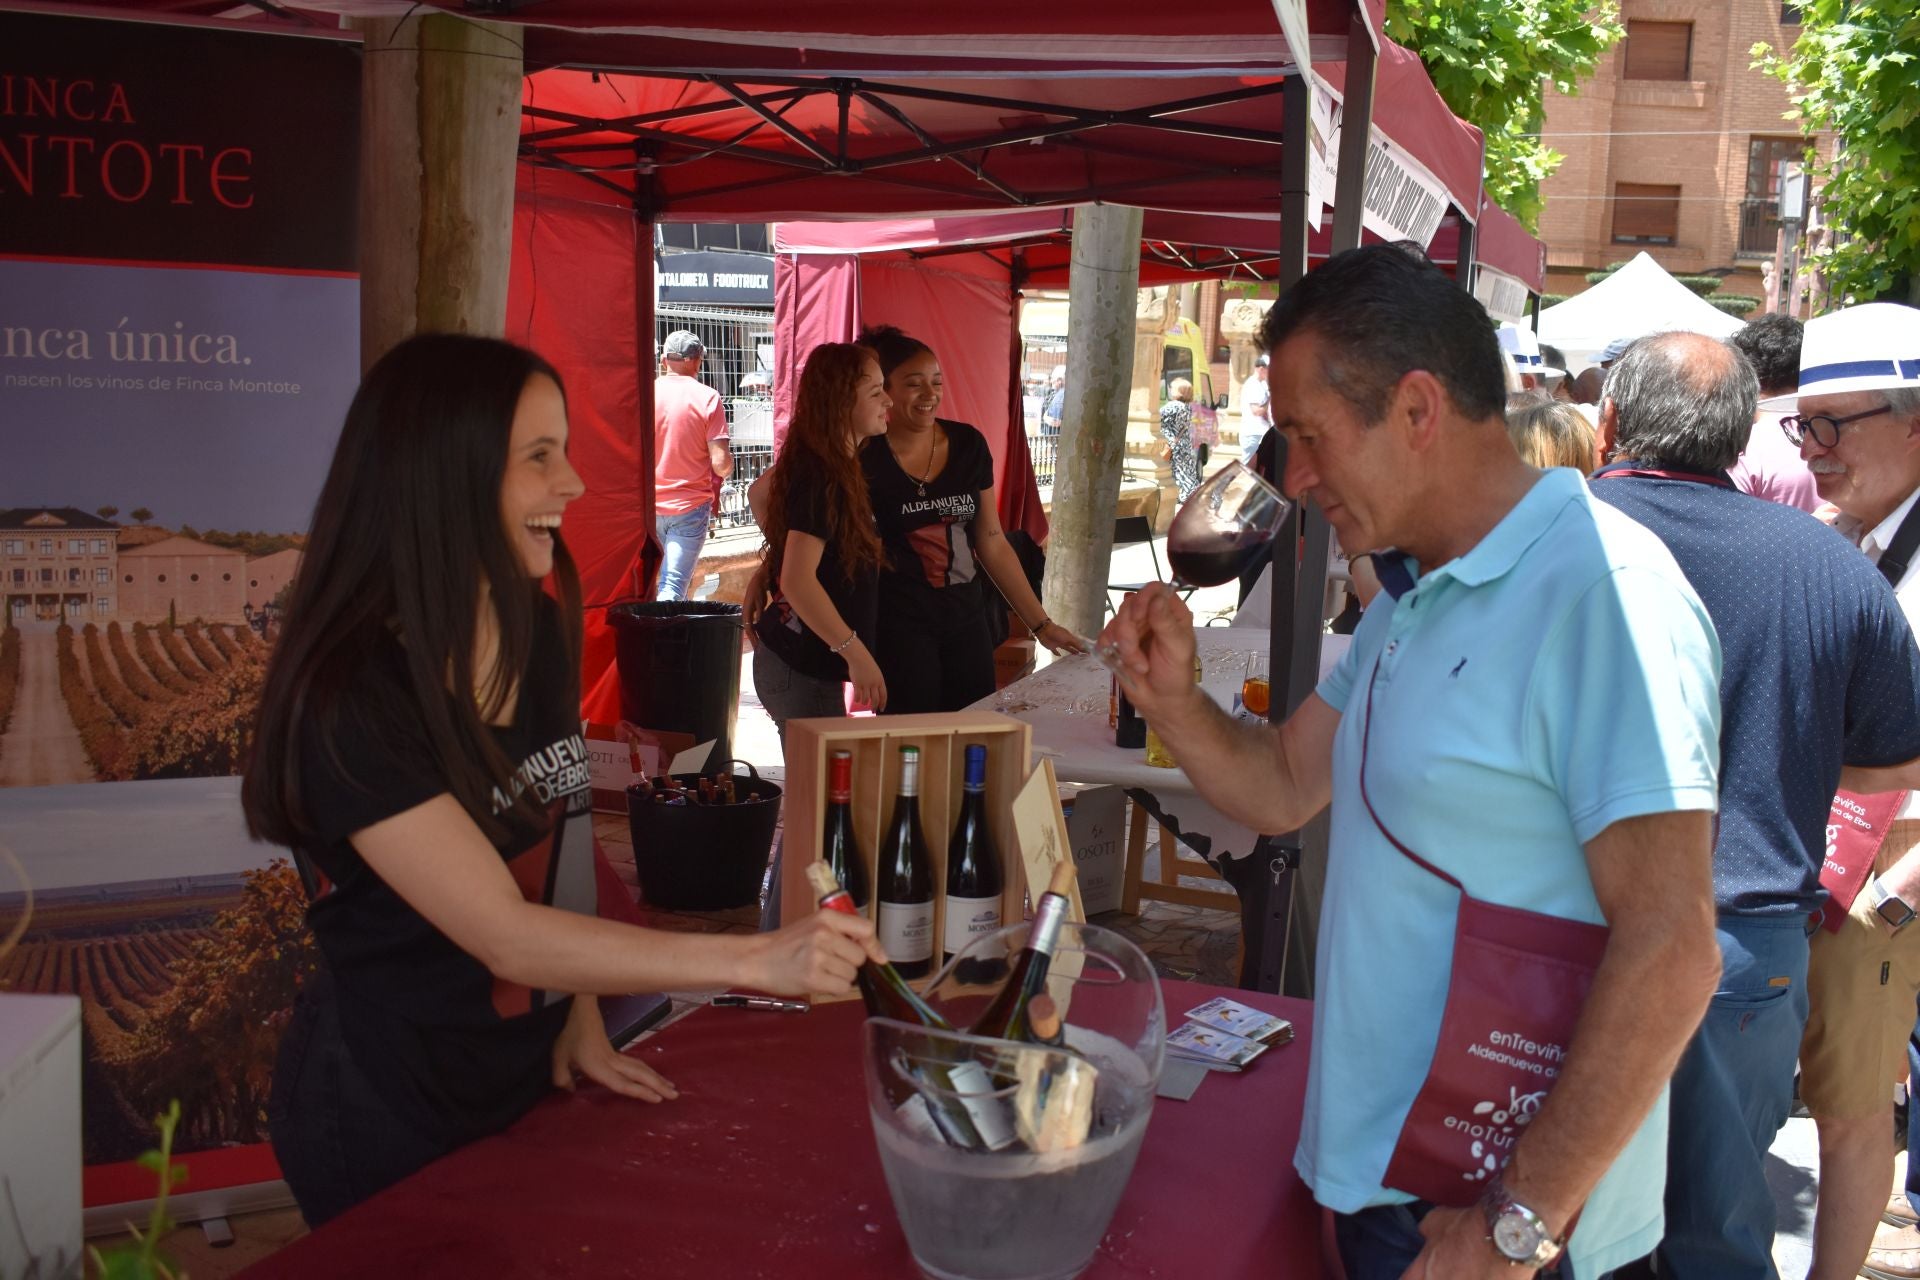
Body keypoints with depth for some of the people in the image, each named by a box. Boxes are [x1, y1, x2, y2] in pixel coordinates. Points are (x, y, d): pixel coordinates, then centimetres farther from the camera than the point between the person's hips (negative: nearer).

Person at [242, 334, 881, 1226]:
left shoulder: (538, 629, -4)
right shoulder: (348, 702, -27)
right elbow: (507, 938, -31)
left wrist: (582, 1017, -3)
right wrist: (756, 959, -36)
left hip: (527, 1077, 7)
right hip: (389, 1115, -6)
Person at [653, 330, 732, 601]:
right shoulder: (707, 398, -8)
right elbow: (721, 464, -13)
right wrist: (727, 466, 11)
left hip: (648, 504, 3)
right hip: (691, 506, -3)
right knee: (673, 587, -3)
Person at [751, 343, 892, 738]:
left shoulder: (833, 467, 9)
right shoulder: (823, 478, -20)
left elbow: (760, 491, 28)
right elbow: (798, 581, -26)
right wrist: (857, 654, -24)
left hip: (795, 658, 10)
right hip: (801, 669, -10)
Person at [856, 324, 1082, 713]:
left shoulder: (968, 445, 5)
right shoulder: (865, 456, -8)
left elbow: (992, 543, 11)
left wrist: (1041, 623, 11)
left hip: (965, 623, 5)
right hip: (898, 628, -4)